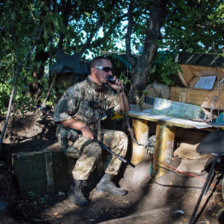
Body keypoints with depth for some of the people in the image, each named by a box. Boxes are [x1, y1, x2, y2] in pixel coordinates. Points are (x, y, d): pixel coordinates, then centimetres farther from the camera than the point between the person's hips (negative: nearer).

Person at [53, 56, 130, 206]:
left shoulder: (107, 91, 5)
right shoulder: (78, 90, -18)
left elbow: (124, 110, 10)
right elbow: (59, 116, -19)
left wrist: (120, 91, -6)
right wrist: (82, 127, -25)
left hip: (94, 132, 8)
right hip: (71, 134, -8)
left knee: (121, 138, -3)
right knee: (94, 148, -35)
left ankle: (106, 181, 0)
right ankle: (75, 189, -18)